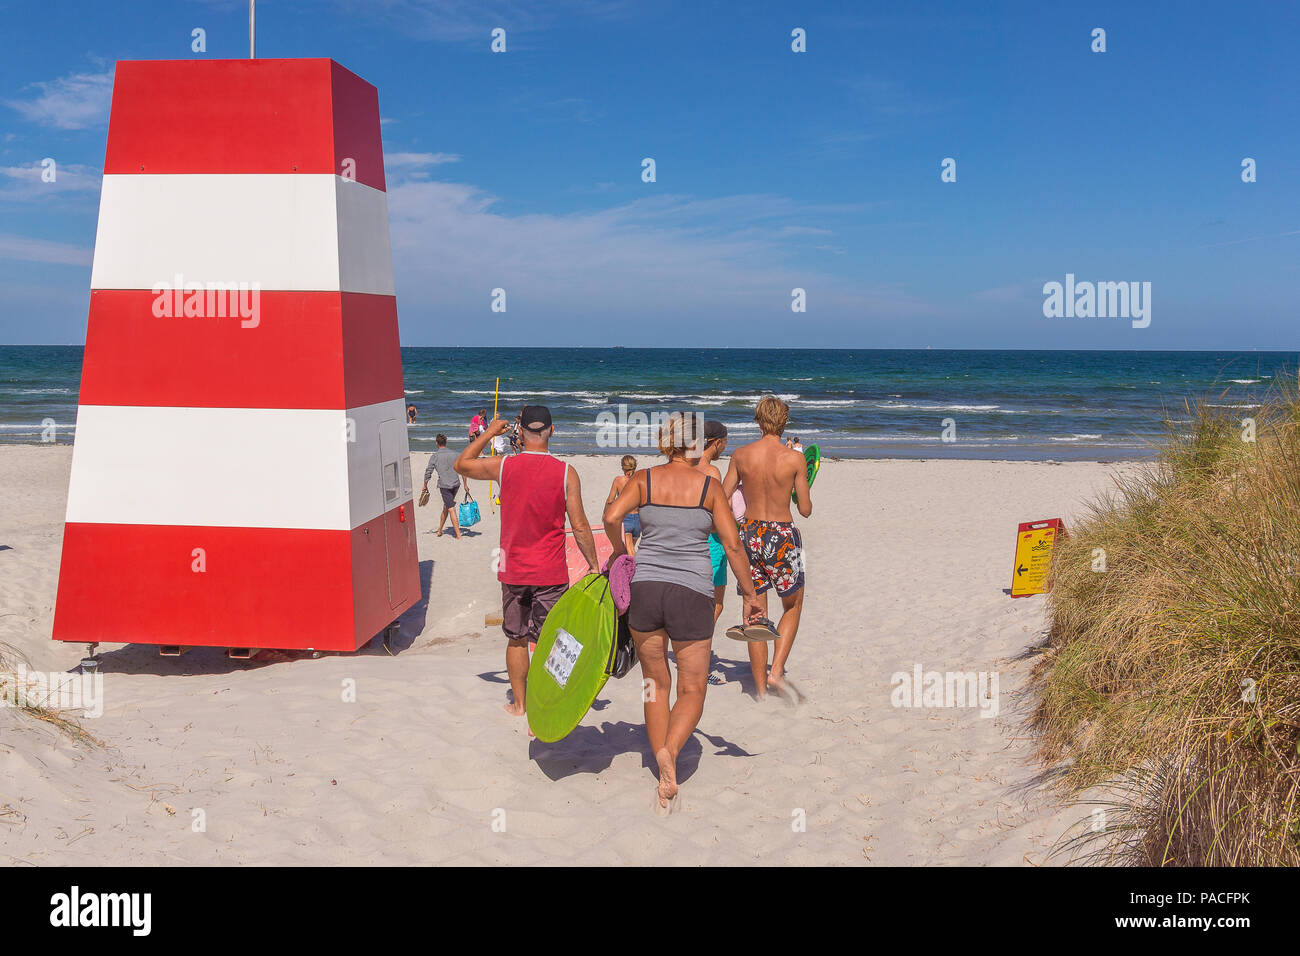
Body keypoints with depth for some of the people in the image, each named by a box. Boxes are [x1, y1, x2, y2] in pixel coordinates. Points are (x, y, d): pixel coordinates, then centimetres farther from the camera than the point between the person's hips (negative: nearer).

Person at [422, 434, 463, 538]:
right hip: (456, 484, 4)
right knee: (446, 506, 22)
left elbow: (428, 472, -2)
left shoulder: (435, 456, -3)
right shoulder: (454, 454, 8)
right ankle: (440, 529, 31)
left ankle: (458, 535, -8)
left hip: (444, 485, -4)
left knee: (451, 510, -5)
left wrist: (425, 486, 11)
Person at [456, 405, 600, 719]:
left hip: (513, 570, 2)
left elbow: (461, 464, 15)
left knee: (516, 639, 17)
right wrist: (593, 564, 3)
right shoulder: (566, 472, -9)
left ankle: (519, 703, 30)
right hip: (550, 573, -2)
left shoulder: (503, 466, -5)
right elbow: (579, 526, -8)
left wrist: (488, 433, 24)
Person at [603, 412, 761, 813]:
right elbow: (733, 545, -4)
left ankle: (663, 785, 13)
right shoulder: (709, 486, -1)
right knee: (692, 691, 10)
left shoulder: (643, 479, 1)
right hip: (692, 592, -2)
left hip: (645, 588, 2)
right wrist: (750, 594, 5)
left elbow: (612, 516, -14)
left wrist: (618, 550, 5)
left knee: (656, 685, 16)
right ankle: (669, 750, -19)